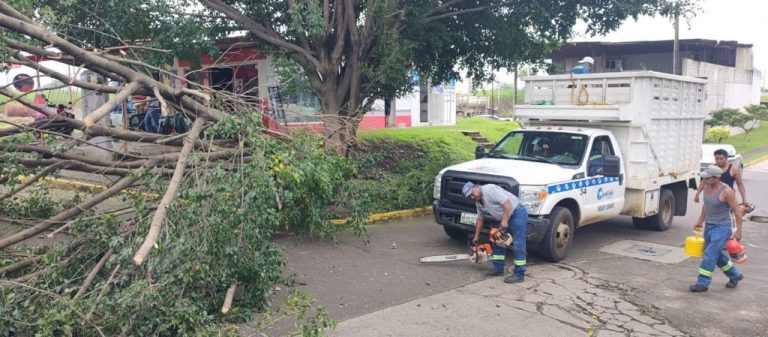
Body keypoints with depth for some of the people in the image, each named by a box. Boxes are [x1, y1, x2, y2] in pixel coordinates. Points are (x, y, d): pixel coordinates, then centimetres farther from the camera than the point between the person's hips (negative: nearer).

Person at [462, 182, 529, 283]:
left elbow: (507, 203, -26)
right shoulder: (478, 202, 9)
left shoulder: (490, 189, -20)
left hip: (517, 213, -10)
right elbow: (480, 219, 20)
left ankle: (519, 275, -9)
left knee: (518, 245, -10)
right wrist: (476, 236, 22)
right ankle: (498, 269, 20)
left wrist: (504, 220, -28)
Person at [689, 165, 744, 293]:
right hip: (709, 225, 8)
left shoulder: (726, 191, -20)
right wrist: (700, 220, 19)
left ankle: (702, 284, -3)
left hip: (722, 227, -8)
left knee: (710, 255, -9)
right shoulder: (707, 187, 2)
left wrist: (738, 230, -15)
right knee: (717, 254, 18)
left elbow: (737, 211, -15)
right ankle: (735, 275, 37)